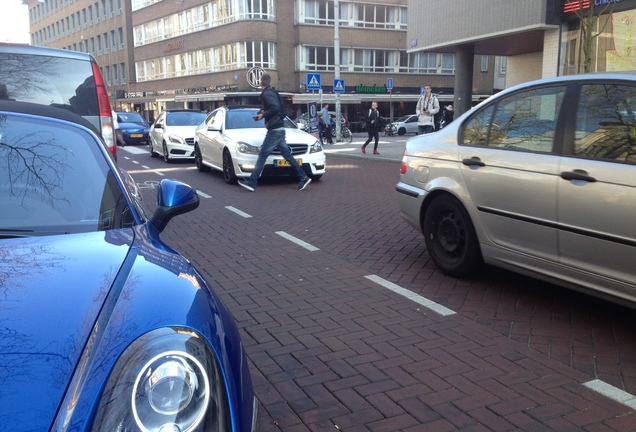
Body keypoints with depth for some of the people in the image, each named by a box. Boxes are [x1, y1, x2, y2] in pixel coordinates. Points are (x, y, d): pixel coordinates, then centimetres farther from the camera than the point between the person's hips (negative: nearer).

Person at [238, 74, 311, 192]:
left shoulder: (267, 93, -11)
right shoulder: (273, 92, 18)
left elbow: (275, 108, -25)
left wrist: (263, 115, -12)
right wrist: (263, 113, 13)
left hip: (274, 130, -10)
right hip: (279, 129, 10)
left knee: (262, 155, -8)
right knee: (287, 154, 10)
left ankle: (251, 182, -7)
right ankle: (303, 177, 10)